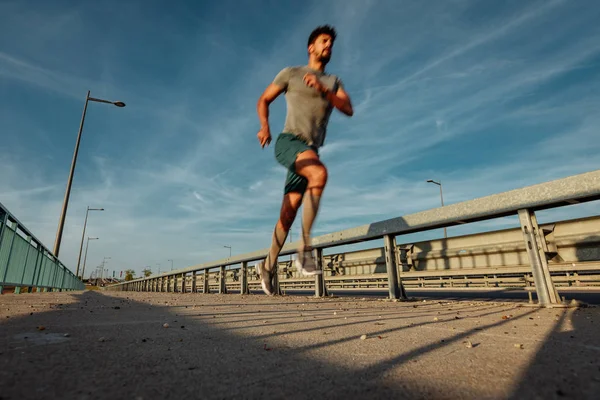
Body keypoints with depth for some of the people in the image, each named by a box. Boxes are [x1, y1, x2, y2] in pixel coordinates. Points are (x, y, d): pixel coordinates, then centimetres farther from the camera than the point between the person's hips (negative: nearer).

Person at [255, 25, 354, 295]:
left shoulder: (333, 82, 24)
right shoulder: (290, 73, 13)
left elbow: (348, 109, 6)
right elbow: (263, 100, 16)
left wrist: (322, 89, -10)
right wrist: (264, 127, -4)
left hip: (310, 151, 5)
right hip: (289, 141, -4)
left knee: (289, 212, 1)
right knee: (320, 173, -36)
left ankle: (268, 265, 17)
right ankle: (305, 247, -29)